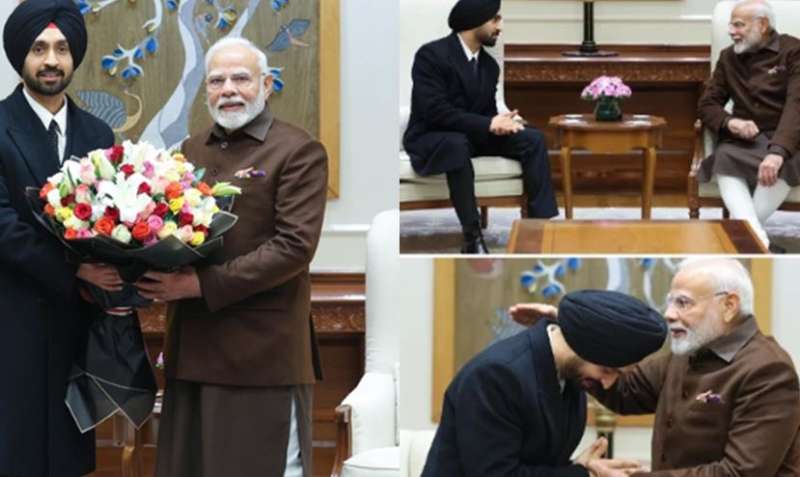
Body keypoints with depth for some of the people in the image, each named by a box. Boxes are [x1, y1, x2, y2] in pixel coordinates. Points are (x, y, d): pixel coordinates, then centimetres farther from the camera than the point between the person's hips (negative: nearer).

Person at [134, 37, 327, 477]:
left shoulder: (298, 152, -5)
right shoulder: (191, 151, 15)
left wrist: (202, 284, -19)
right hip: (192, 346, 6)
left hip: (263, 351, -6)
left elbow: (295, 246, -14)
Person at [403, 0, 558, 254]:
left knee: (533, 139, -10)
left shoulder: (489, 65, 6)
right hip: (430, 139, -7)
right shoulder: (431, 55, -18)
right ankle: (472, 238, -39)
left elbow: (487, 111, 9)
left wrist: (501, 120, -17)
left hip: (472, 136, 7)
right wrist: (488, 124, -30)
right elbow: (435, 111, -26)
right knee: (457, 144, -41)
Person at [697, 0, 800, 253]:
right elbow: (707, 104, 13)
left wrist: (778, 151, -32)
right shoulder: (729, 57, 13)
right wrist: (730, 122, -13)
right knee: (724, 160, -33)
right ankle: (761, 245, -48)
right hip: (743, 139, 3)